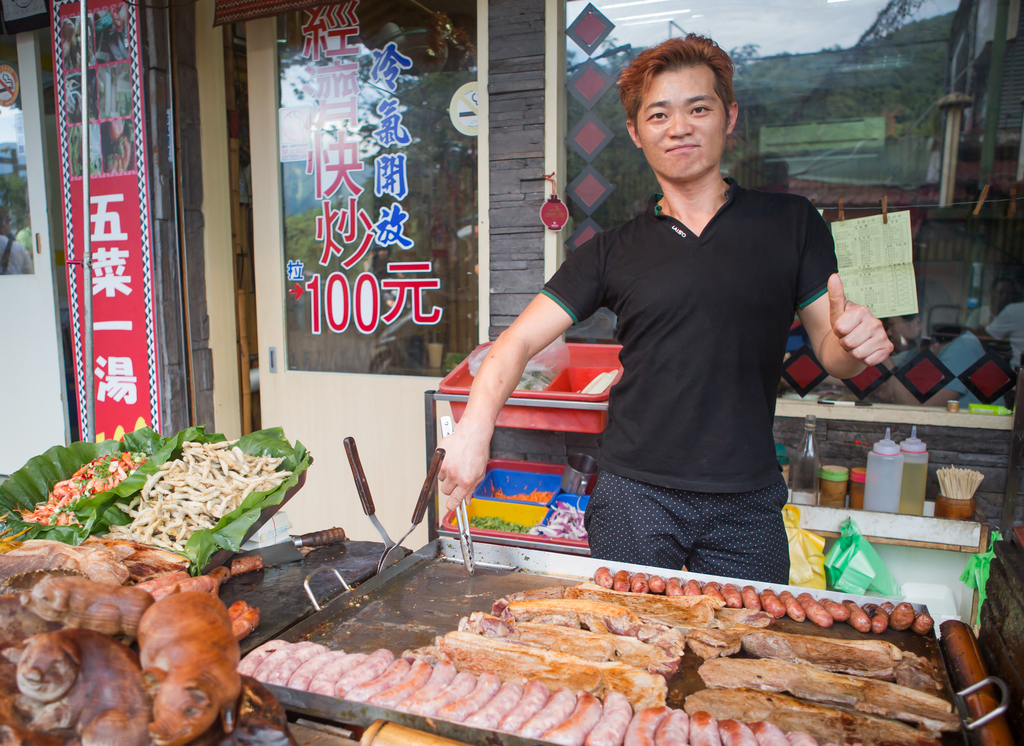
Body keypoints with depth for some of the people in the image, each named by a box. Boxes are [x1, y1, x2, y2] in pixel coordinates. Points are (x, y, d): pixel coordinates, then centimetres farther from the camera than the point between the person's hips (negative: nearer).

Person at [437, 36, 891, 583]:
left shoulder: (790, 224, 4)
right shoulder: (612, 252, 3)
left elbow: (831, 353, 6)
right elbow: (518, 342, -4)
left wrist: (856, 342, -18)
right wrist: (476, 423, -21)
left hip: (747, 504, 1)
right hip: (634, 496, 0)